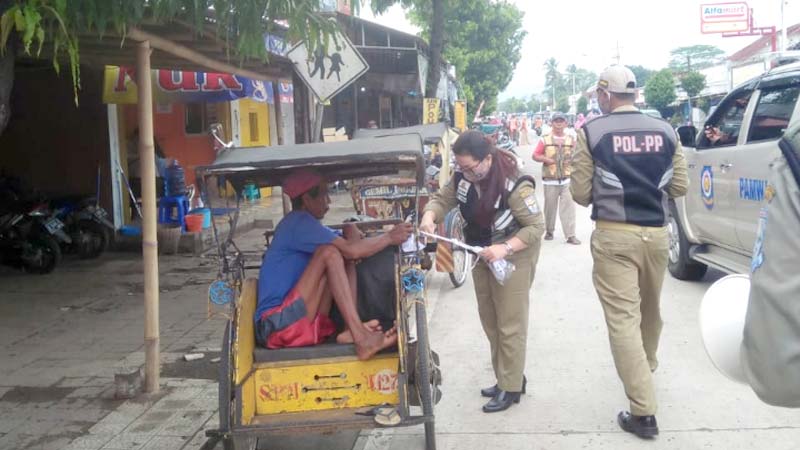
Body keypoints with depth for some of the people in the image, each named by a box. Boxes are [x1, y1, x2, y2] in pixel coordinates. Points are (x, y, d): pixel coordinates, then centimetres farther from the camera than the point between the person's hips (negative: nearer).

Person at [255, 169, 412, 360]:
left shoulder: (300, 223, 20)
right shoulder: (299, 222, -11)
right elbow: (353, 250, -19)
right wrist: (389, 237, -6)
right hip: (278, 324, -9)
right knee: (329, 253, -22)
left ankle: (351, 330, -13)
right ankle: (361, 338, -29)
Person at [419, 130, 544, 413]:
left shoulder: (514, 185, -29)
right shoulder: (463, 177, -10)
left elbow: (536, 227, -26)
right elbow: (443, 199, -1)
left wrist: (504, 249, -38)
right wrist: (429, 216, -24)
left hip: (513, 258, -7)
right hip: (482, 256, 8)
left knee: (509, 325, 0)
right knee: (489, 321, 16)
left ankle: (511, 388, 13)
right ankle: (506, 377, 31)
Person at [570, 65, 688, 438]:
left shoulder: (591, 132, -7)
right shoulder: (665, 131, 4)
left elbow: (581, 194, -5)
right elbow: (679, 187, 8)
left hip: (614, 236, -5)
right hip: (656, 233, 5)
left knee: (622, 318, -3)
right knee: (649, 309, 25)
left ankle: (643, 412, -6)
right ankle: (647, 363, 50)